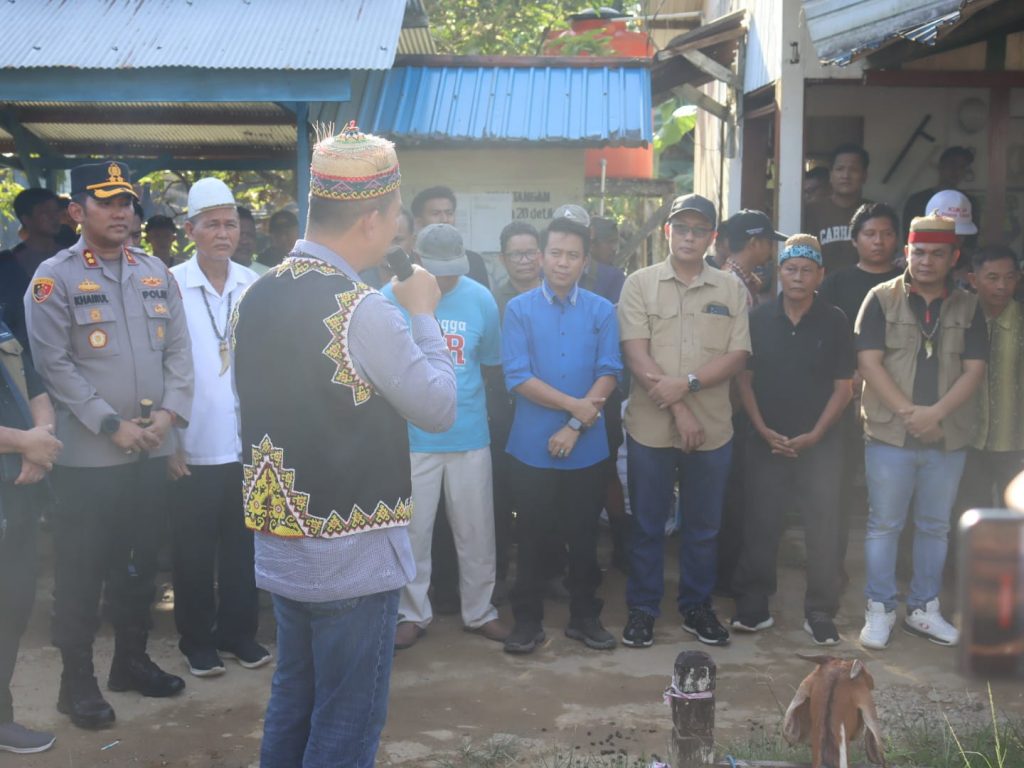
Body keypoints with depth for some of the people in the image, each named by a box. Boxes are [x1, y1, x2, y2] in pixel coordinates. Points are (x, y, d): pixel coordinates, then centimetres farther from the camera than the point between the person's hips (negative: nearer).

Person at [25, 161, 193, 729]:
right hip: (89, 454, -5)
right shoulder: (54, 278, -6)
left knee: (140, 560, 15)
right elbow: (54, 365, -11)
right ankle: (77, 680, 18)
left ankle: (131, 659, 31)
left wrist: (169, 411, -6)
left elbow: (178, 347, 8)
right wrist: (112, 426, -14)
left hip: (153, 450, 5)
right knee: (82, 570, 5)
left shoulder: (156, 272, 9)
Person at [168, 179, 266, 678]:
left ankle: (238, 631, 29)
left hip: (249, 443, 3)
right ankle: (197, 639, 26)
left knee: (242, 544, 13)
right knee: (194, 549, 10)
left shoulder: (255, 286, 1)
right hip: (194, 447, -3)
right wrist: (167, 439, -10)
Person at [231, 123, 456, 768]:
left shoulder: (255, 297, 3)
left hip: (279, 545, 8)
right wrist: (425, 314, 0)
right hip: (353, 553, -8)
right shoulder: (364, 310, -20)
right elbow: (440, 409, -12)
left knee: (292, 707, 21)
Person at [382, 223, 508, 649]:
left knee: (476, 531, 10)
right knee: (413, 530, 7)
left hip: (469, 435, 2)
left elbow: (489, 362, 9)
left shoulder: (480, 298, -1)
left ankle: (479, 611, 26)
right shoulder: (392, 298, -7)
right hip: (412, 436, -2)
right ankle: (412, 613, 23)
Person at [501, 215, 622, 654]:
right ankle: (527, 620, 21)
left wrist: (575, 426, -14)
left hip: (587, 447, 1)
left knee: (584, 535, 12)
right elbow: (517, 377, -10)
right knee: (532, 536, 8)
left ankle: (585, 617, 26)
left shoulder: (602, 311, 2)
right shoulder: (519, 309, -2)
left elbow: (608, 374, -5)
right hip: (532, 445, -1)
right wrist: (575, 405, -13)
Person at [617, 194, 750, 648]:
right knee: (646, 524, 9)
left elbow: (737, 356, -2)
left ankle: (696, 606, 28)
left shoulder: (731, 289, 5)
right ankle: (642, 607, 23)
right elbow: (636, 355, -8)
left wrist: (687, 382, -17)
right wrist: (677, 409, -14)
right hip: (650, 427, -1)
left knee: (704, 526, 13)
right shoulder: (640, 283, 0)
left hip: (712, 428, 2)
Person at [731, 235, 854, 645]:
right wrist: (763, 430, -7)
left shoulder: (834, 322, -1)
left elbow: (844, 388, 0)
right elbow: (745, 379, 4)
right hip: (766, 442, 1)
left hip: (820, 443, -1)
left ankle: (820, 612, 12)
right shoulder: (758, 319, 2)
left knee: (822, 530, 1)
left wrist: (814, 435, -9)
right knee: (760, 527, 4)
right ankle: (754, 607, 15)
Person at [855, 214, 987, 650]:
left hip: (948, 436, 3)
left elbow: (974, 369, 0)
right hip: (890, 434, -3)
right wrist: (906, 411, -16)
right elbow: (868, 362, -8)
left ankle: (923, 609, 24)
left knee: (935, 526, 12)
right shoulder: (882, 299, 0)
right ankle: (880, 610, 14)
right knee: (884, 524, 3)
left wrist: (936, 412, -15)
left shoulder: (968, 307, 7)